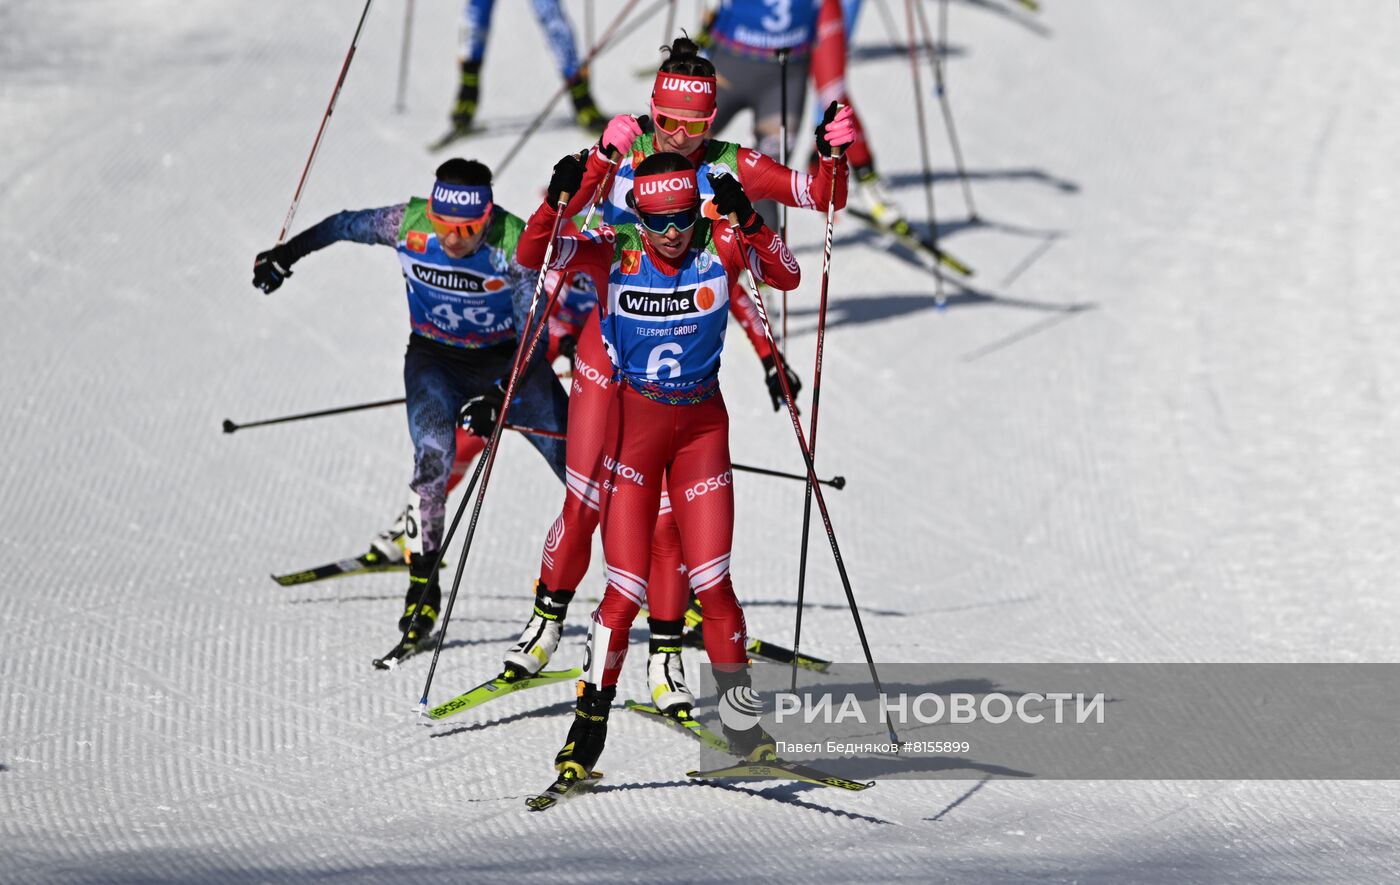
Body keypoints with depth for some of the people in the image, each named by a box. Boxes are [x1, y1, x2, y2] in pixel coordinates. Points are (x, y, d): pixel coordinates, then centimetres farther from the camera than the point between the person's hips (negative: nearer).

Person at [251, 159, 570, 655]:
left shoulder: (514, 245, -28)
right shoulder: (408, 225, -22)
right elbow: (345, 226, -1)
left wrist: (499, 396, -42)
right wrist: (285, 255, 7)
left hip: (507, 360, 0)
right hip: (435, 358, 0)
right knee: (433, 453, -27)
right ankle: (422, 585, -19)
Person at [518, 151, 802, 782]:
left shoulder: (719, 248, -7)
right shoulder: (614, 254, -9)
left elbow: (787, 276, -20)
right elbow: (532, 256, -18)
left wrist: (746, 220, -34)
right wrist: (557, 202, -35)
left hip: (702, 427, 1)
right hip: (634, 425, -1)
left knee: (712, 582, -2)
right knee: (627, 590, -6)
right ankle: (588, 728, 6)